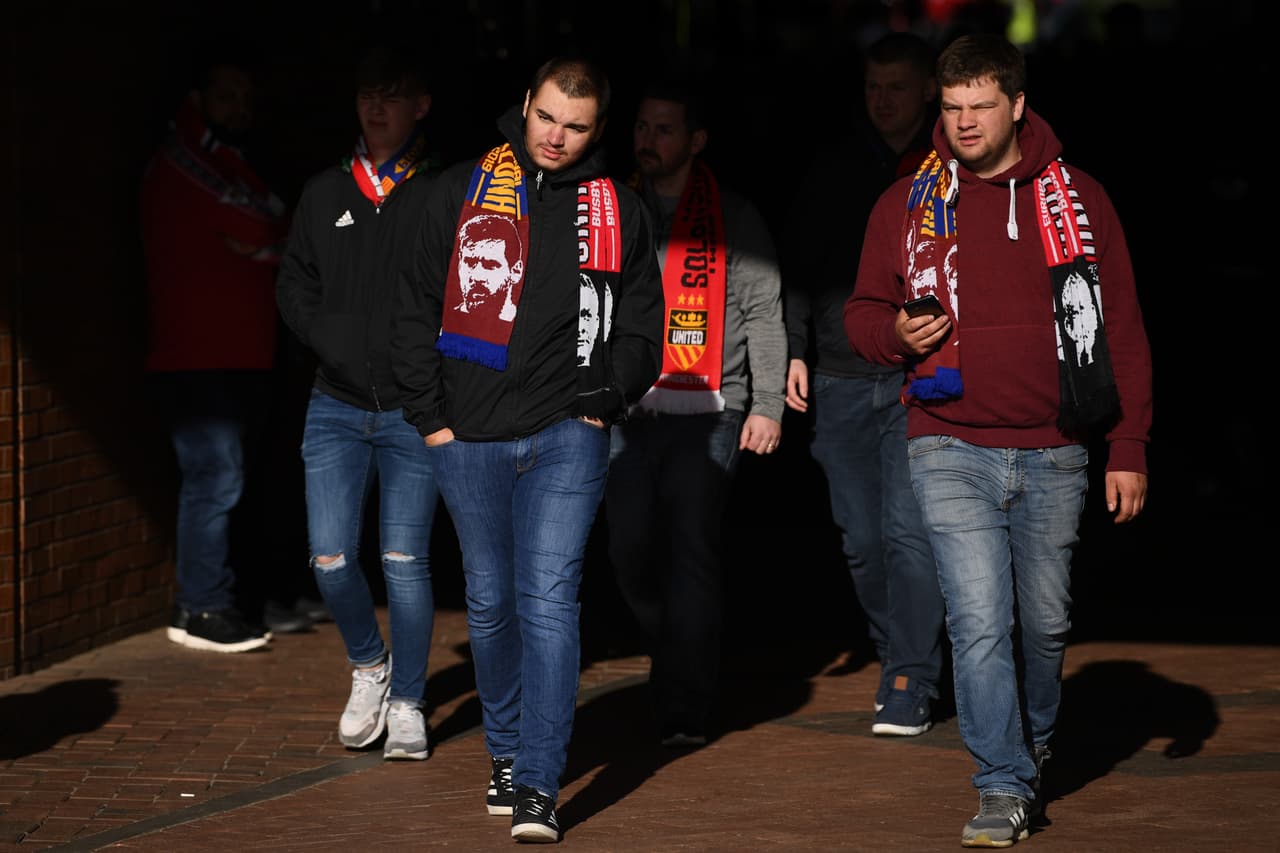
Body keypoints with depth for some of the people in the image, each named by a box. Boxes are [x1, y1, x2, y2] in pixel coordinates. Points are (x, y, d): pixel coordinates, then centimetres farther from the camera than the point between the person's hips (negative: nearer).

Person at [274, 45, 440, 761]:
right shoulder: (325, 193, 11)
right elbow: (295, 287, 13)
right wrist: (337, 341, -3)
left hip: (414, 412, -3)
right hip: (337, 407, 3)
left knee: (406, 562, -3)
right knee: (331, 558, -4)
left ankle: (408, 702, 11)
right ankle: (369, 665, 23)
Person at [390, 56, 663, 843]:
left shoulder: (618, 213, 7)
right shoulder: (462, 192, 5)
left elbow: (641, 328, 14)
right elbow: (418, 310, 7)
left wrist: (602, 402, 1)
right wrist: (431, 416, 1)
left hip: (566, 437, -1)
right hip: (470, 440, 1)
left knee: (548, 600, -12)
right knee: (491, 602, 10)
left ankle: (538, 786, -13)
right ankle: (506, 754, 27)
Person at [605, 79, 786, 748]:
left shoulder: (734, 219, 6)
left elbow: (763, 314, 5)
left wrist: (767, 405, -2)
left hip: (706, 412, -3)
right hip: (626, 410, 3)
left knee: (692, 549, -10)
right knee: (631, 552, -3)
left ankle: (685, 710, -8)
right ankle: (678, 661, 22)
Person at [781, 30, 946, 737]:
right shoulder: (835, 169, 11)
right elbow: (798, 267, 15)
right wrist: (793, 351, 5)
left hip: (923, 379, -4)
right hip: (841, 380, 4)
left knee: (908, 531, -13)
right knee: (861, 539, 7)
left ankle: (910, 685, -10)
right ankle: (899, 657, 24)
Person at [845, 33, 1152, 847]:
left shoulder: (1078, 199, 4)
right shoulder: (909, 203, 6)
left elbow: (1124, 329, 5)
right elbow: (863, 311, 15)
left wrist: (1130, 449, 0)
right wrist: (895, 333, -10)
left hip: (1053, 456, 1)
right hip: (952, 452, -1)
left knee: (1045, 623, 11)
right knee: (980, 623, -11)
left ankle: (1033, 748, 35)